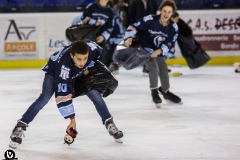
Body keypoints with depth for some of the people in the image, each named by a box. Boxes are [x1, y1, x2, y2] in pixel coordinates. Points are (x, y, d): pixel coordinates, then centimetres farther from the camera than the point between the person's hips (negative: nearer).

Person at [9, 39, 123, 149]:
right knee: (44, 99, -23)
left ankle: (110, 125, 8)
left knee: (95, 94, -9)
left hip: (78, 74, 5)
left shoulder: (90, 47, -35)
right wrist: (72, 120, -39)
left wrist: (89, 67, -15)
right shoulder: (64, 65, -45)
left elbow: (98, 52, -4)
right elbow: (63, 96, -41)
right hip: (54, 72, -4)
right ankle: (19, 128, -16)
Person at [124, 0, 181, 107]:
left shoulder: (173, 27, -11)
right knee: (154, 68, -21)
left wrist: (158, 51, -25)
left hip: (159, 52, 5)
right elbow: (134, 27, -20)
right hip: (146, 49, -4)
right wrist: (129, 37, -35)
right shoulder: (150, 20, -22)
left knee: (164, 72, 10)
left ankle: (166, 92, 36)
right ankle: (154, 93, -3)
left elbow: (170, 43, -11)